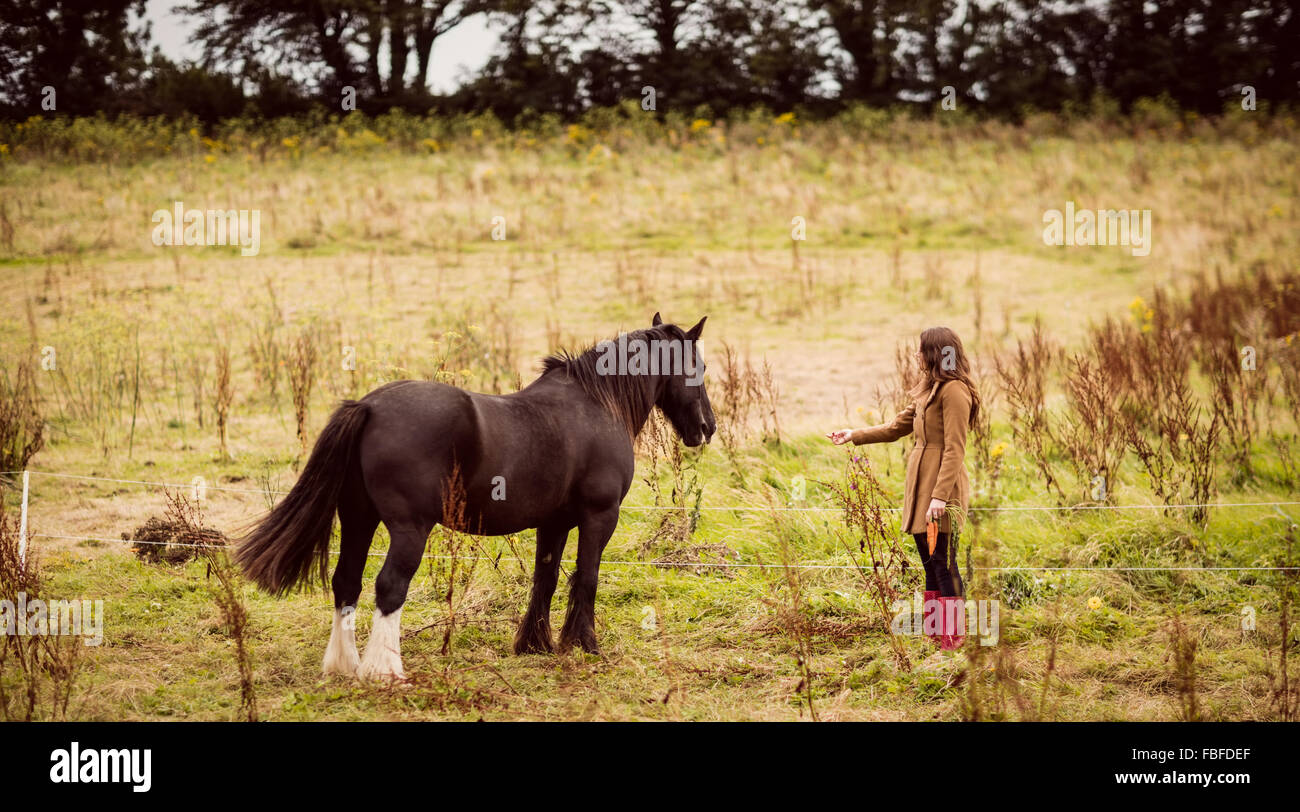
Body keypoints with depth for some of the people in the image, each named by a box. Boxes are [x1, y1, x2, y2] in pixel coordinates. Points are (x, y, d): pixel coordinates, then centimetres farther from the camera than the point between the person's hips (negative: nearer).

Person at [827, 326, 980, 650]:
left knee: (943, 562, -8)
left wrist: (940, 494, -22)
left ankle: (954, 638, -4)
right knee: (929, 562, 10)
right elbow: (897, 426, 28)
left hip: (943, 484, -10)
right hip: (921, 483, 10)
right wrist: (855, 435, 26)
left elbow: (954, 449, -17)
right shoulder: (928, 390, 18)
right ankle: (933, 633, 14)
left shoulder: (954, 391, -13)